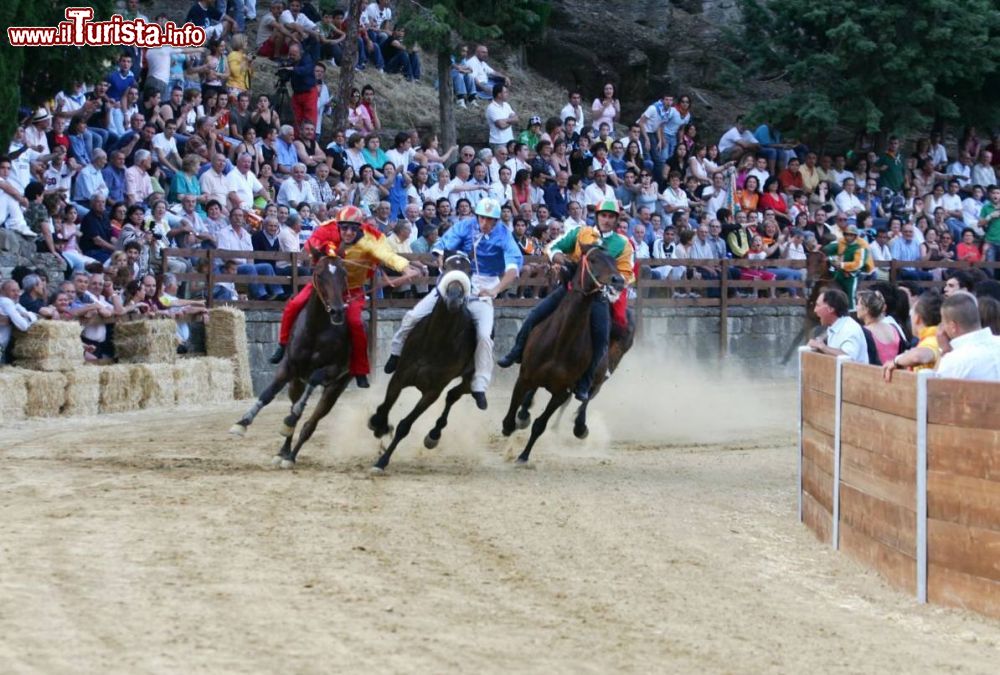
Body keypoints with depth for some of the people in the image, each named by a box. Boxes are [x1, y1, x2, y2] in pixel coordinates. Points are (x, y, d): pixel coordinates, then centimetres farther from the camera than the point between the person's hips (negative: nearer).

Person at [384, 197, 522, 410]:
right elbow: (442, 247, -12)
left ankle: (479, 387, -7)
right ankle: (396, 353, 23)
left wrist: (496, 290, -37)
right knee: (413, 316, -3)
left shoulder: (503, 236, -12)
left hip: (482, 289, -2)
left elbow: (514, 266, -23)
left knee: (484, 335, -19)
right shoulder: (465, 226, -7)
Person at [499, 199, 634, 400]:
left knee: (601, 336, -20)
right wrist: (559, 258, -14)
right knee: (536, 315, -11)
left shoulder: (622, 244, 4)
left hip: (598, 294, -1)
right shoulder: (580, 233, 6)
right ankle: (516, 353, 8)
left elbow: (625, 276, 3)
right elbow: (553, 247, 8)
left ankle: (584, 384, -10)